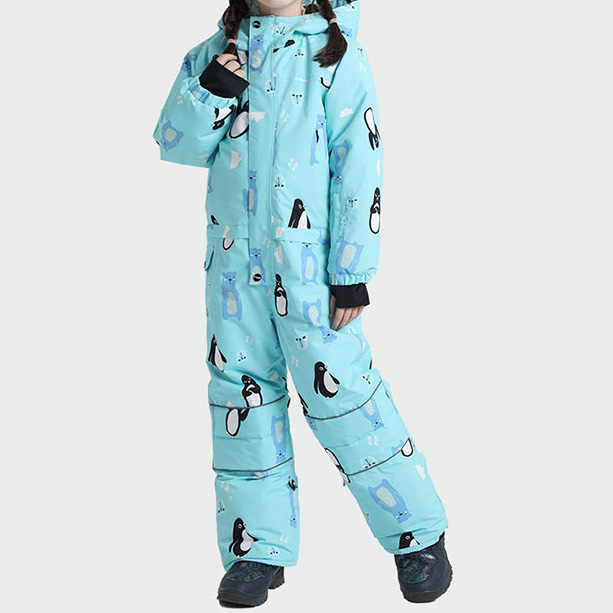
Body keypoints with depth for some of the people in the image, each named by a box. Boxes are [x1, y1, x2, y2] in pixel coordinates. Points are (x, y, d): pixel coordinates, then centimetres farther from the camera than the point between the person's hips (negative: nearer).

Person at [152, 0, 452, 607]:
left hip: (309, 261, -4)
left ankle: (417, 535, 10)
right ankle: (257, 547, 19)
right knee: (242, 390, 7)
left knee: (337, 389, -6)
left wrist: (352, 272, -11)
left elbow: (359, 165, -6)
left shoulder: (336, 55, -2)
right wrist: (212, 91, -14)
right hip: (234, 258, 4)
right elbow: (175, 144, 6)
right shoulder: (214, 54, 10)